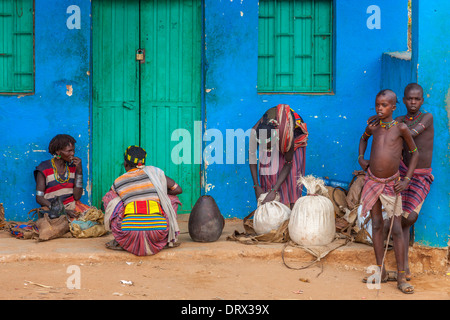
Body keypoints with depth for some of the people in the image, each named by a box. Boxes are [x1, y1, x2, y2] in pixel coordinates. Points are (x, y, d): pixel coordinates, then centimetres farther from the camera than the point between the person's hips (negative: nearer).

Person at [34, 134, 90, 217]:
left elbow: (77, 197, 2)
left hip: (72, 206, 5)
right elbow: (39, 198, -6)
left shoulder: (73, 166, 9)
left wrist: (79, 171, -6)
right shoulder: (44, 168, -3)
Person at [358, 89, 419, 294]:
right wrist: (361, 158, 11)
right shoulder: (373, 127, 2)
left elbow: (414, 152, 1)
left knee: (396, 229, -3)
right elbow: (364, 138, 26)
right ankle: (381, 271, 16)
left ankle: (401, 277, 2)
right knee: (376, 225, 7)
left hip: (391, 184, -3)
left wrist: (406, 180, -5)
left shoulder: (400, 128, -9)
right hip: (372, 181, 3)